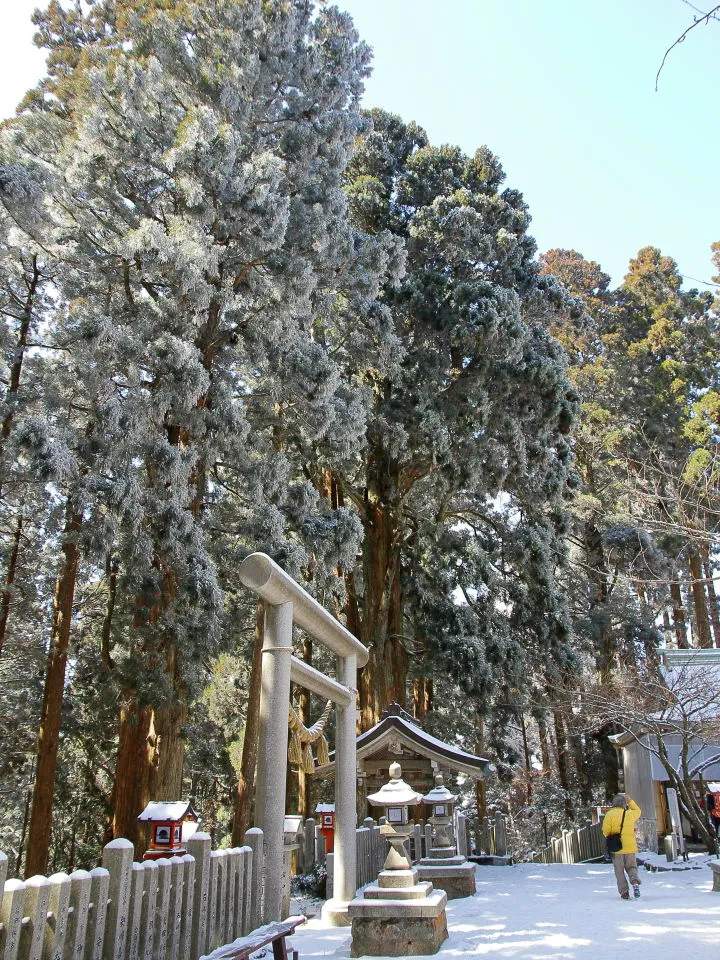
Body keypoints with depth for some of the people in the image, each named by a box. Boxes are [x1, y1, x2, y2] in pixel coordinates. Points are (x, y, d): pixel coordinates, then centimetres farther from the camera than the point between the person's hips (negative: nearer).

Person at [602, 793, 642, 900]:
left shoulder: (609, 814, -7)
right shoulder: (630, 814, 1)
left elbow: (605, 830, -9)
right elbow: (638, 811, 24)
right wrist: (630, 801, 31)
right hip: (630, 847, 2)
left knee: (619, 871, 8)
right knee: (631, 867, 16)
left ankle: (624, 892, 1)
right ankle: (635, 881, -11)